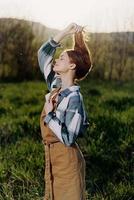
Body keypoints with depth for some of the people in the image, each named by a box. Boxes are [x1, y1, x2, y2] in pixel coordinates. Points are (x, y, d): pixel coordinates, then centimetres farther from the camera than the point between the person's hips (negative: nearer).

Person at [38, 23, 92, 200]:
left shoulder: (74, 98, -21)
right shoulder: (56, 86, 2)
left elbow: (68, 138, -25)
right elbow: (43, 53, 7)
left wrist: (49, 115, -17)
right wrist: (65, 32, -1)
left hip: (67, 158, -8)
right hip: (52, 155, 8)